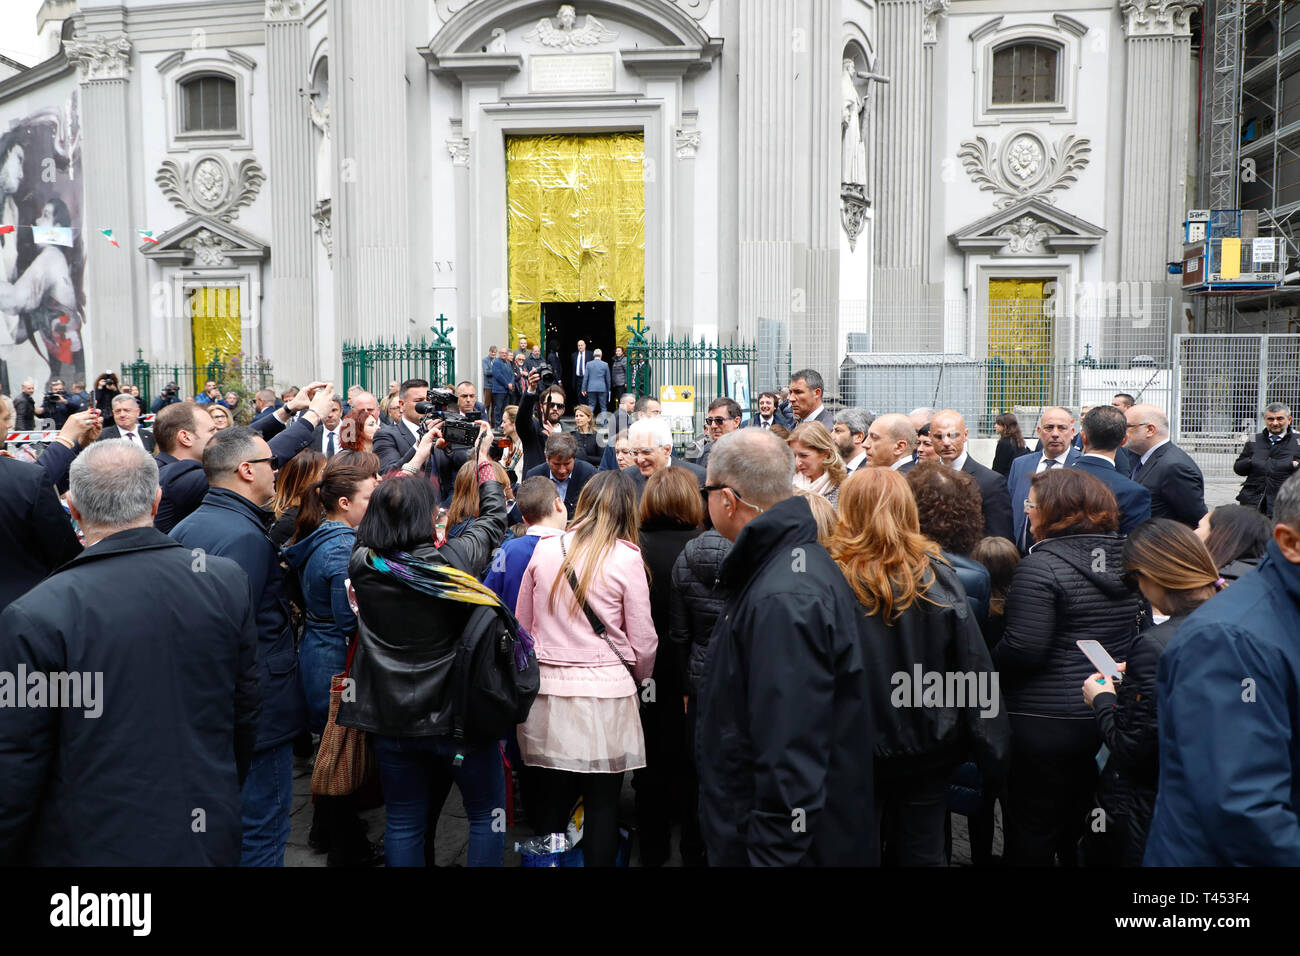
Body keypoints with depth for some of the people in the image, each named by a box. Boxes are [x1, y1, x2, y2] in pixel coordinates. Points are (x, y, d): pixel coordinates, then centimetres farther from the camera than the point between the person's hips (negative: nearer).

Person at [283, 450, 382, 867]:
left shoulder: (317, 537, 5)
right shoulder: (344, 548, -25)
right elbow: (352, 622, -28)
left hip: (316, 654, 10)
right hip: (338, 663, -10)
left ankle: (326, 828, 42)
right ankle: (345, 849, 20)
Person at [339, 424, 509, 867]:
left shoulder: (362, 565, -10)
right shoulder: (451, 560, -20)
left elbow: (389, 510, 10)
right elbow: (494, 519, -2)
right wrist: (484, 462, 13)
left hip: (391, 718, 4)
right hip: (457, 714, -3)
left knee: (403, 822, 16)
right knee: (488, 814, 14)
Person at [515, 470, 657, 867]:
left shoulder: (544, 550, 2)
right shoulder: (626, 559, -7)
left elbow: (522, 624, 9)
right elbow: (643, 641, -2)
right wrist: (638, 679, 18)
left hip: (547, 691, 3)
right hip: (604, 692, -3)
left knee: (550, 801, 13)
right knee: (602, 805, 8)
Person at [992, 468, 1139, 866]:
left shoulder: (1041, 565, -19)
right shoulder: (1125, 557, 4)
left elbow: (1023, 649, -23)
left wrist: (989, 661, -6)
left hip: (1047, 722, -7)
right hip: (1108, 716, 8)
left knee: (1031, 836, 7)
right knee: (1082, 828, 22)